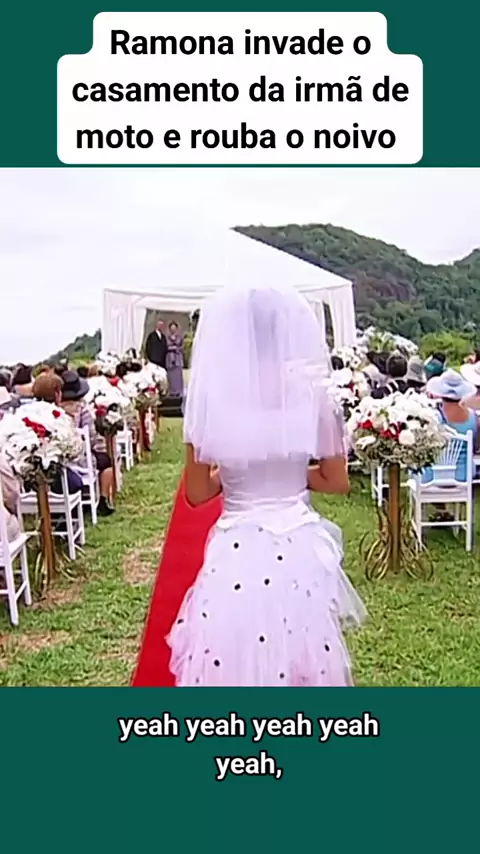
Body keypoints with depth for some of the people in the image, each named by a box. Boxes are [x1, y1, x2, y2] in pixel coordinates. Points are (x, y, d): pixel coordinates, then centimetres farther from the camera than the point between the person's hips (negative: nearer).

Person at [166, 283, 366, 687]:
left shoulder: (210, 406, -11)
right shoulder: (314, 400, -9)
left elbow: (197, 493, -1)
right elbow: (338, 481, 2)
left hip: (237, 553, -1)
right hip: (299, 549, 2)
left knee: (234, 660, 17)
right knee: (301, 658, 21)